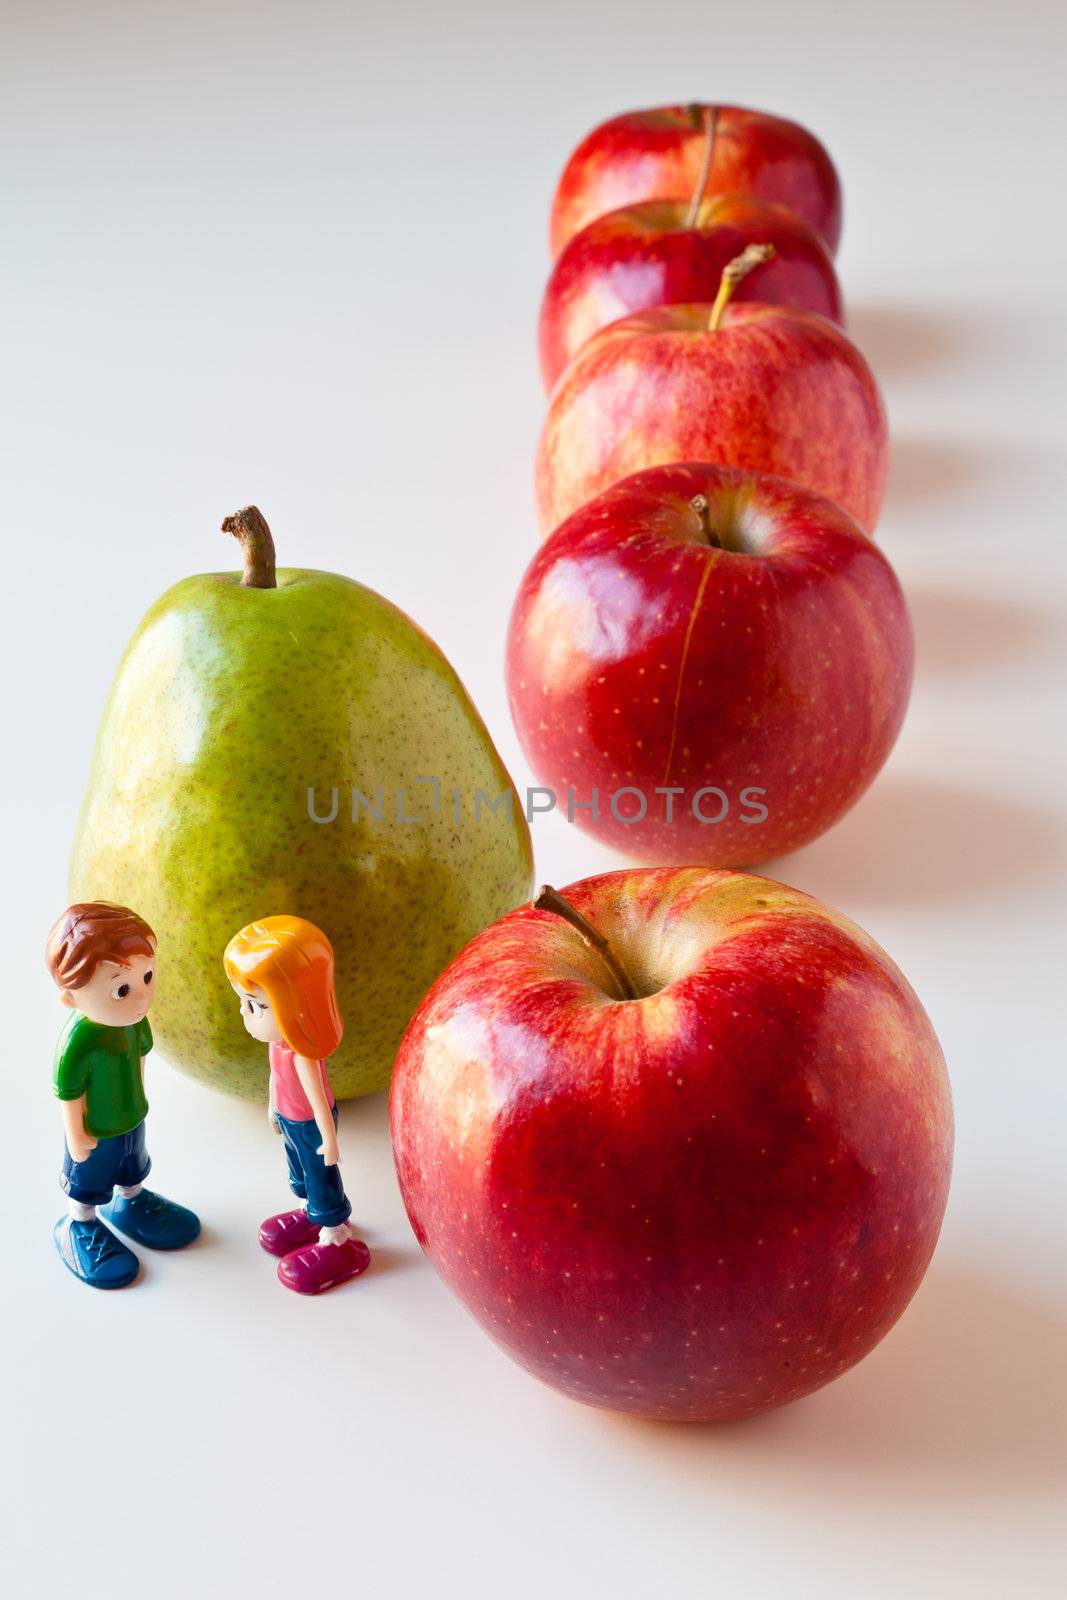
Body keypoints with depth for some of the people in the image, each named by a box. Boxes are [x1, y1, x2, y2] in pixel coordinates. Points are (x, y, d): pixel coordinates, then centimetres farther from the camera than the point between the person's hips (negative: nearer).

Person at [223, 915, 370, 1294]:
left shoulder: (302, 1053, -39)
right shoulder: (281, 1038, -15)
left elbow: (317, 1096, -28)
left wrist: (329, 1139, -18)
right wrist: (273, 1105, 20)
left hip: (310, 1125, -8)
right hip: (291, 1119, 8)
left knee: (321, 1176, 13)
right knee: (300, 1168, 30)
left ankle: (336, 1240, 34)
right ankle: (310, 1212, 55)